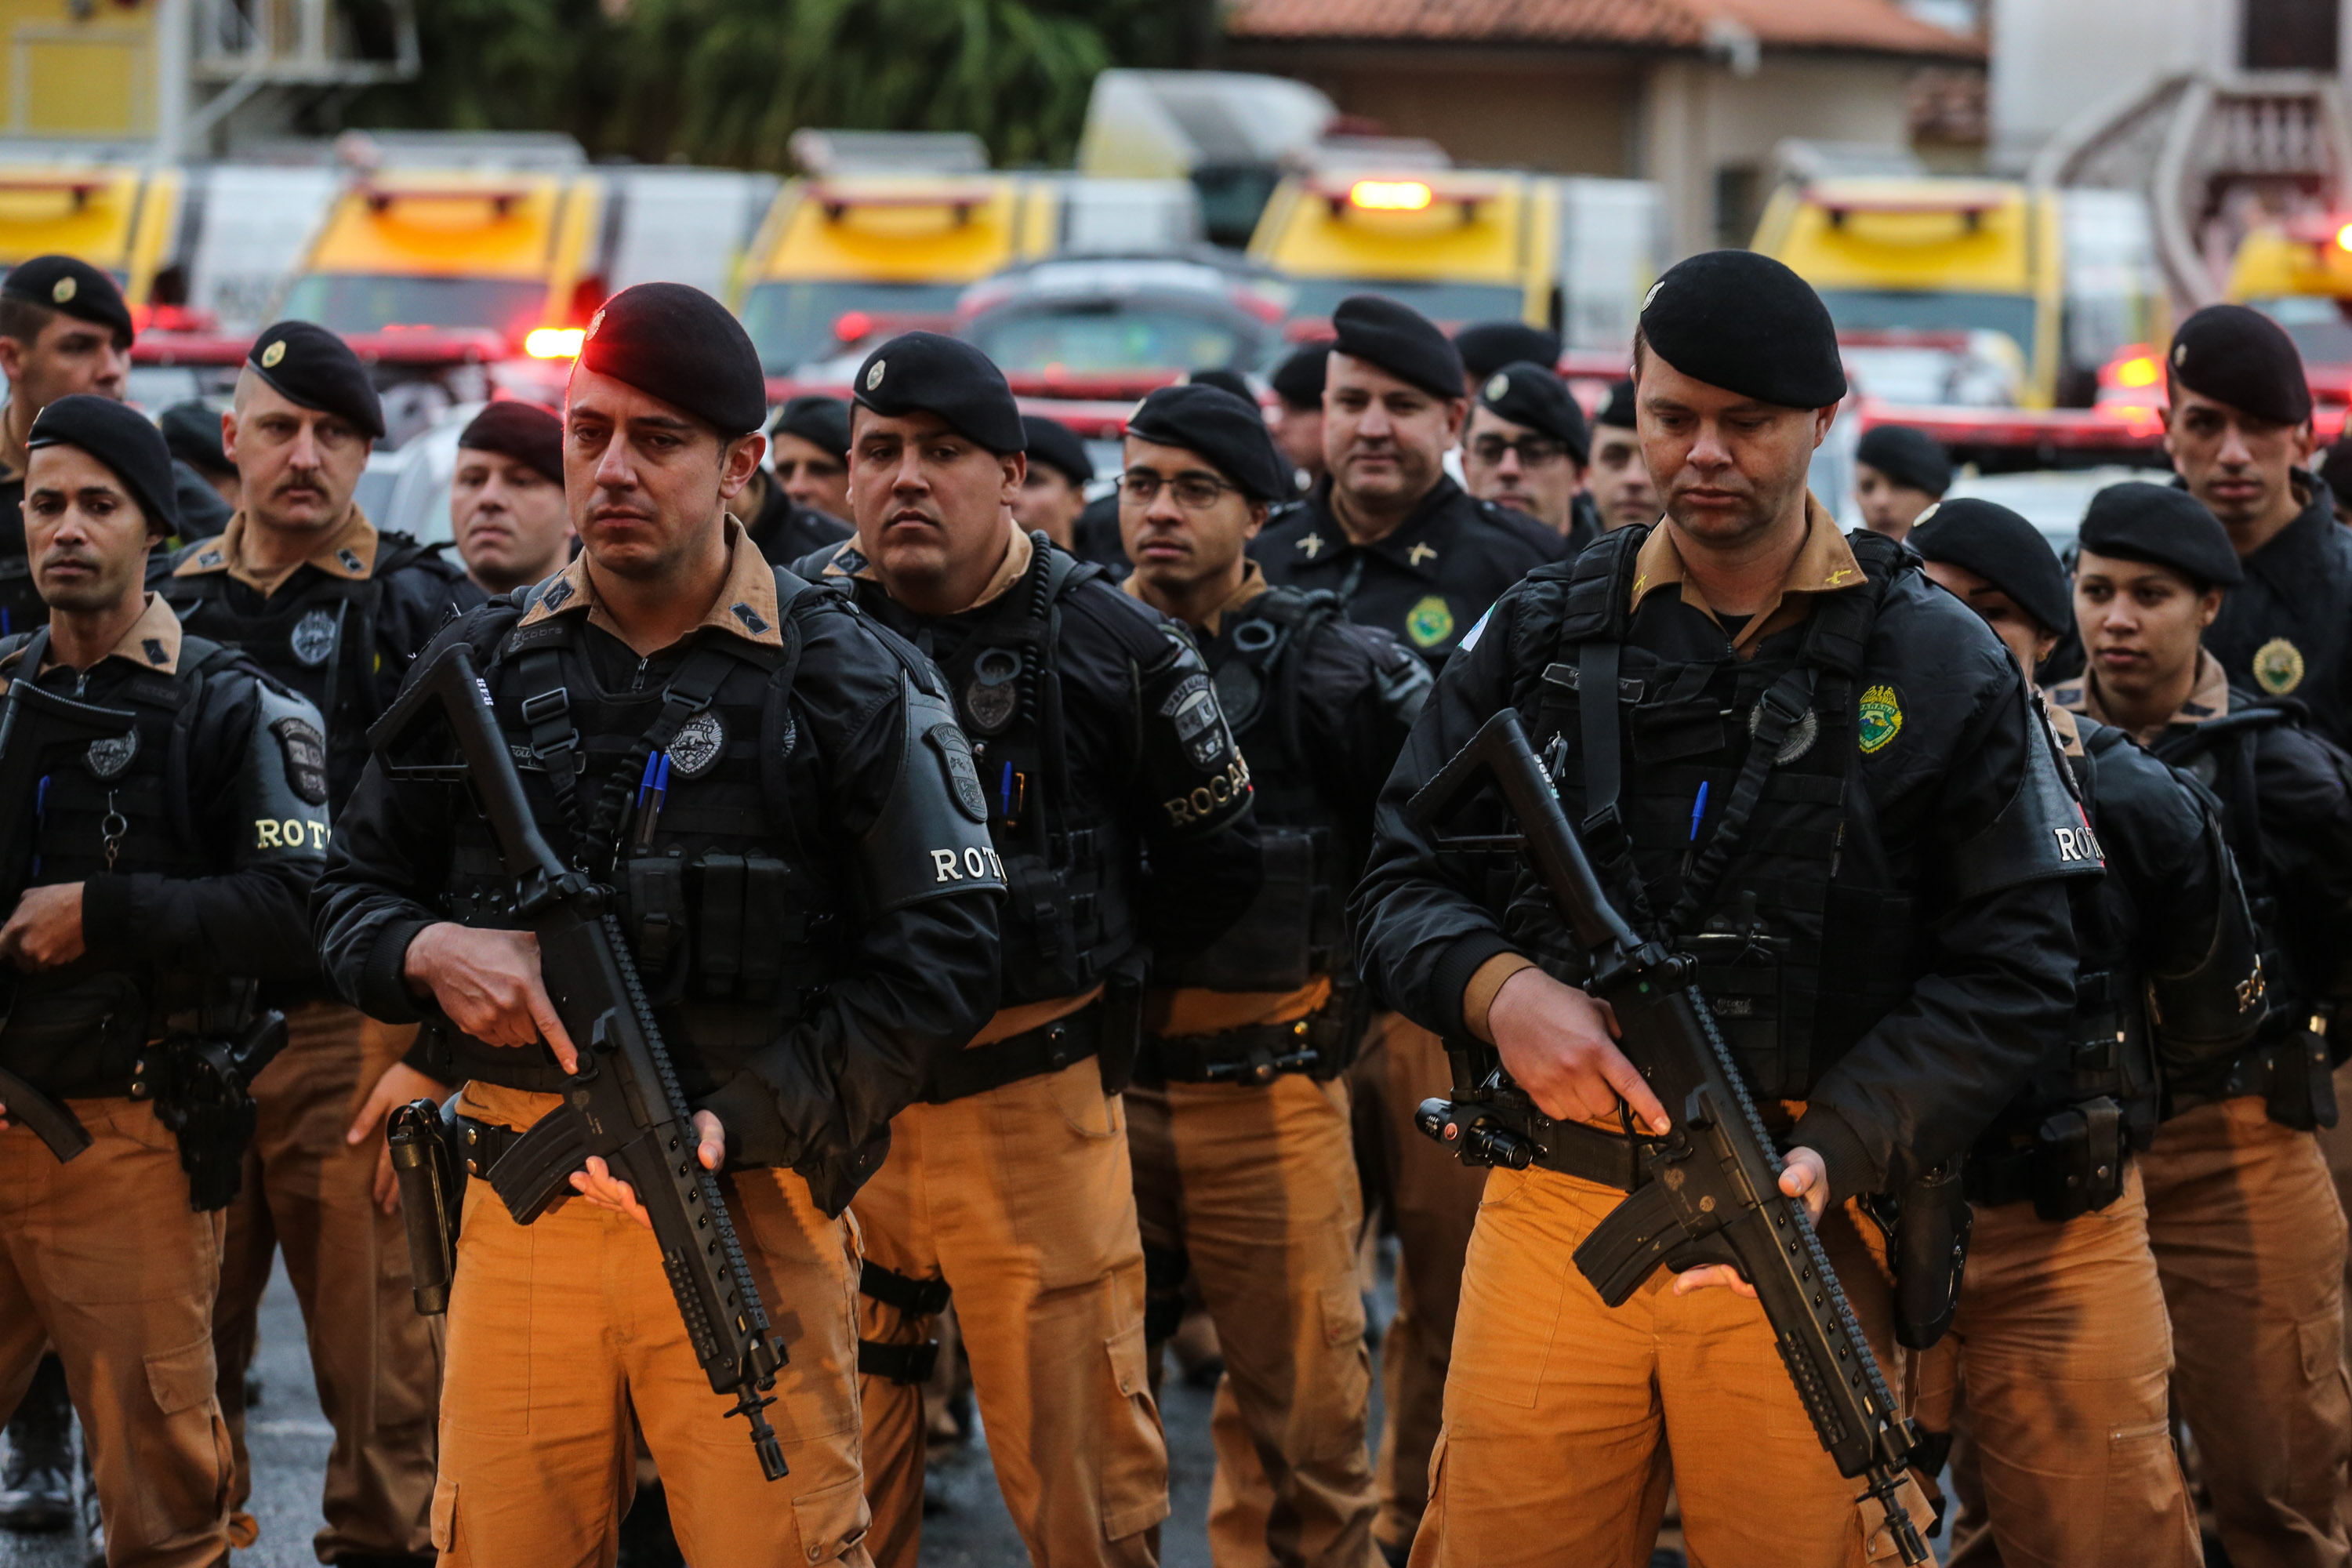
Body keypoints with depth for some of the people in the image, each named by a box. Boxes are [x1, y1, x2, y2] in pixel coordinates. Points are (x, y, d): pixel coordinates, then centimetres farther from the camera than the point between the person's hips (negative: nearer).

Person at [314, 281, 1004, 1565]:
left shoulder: (851, 683, 1)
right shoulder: (478, 672, 11)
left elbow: (940, 953, -4)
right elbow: (351, 892, 18)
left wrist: (744, 1123, -14)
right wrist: (428, 951, -7)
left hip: (747, 1206, -3)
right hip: (523, 1209, 3)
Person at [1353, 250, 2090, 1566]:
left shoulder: (1941, 666, 3)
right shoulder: (1540, 636, 10)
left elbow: (2016, 970, -1)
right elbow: (1402, 885, 13)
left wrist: (1832, 1154, -14)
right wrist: (1499, 988, -11)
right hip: (1557, 1206, 2)